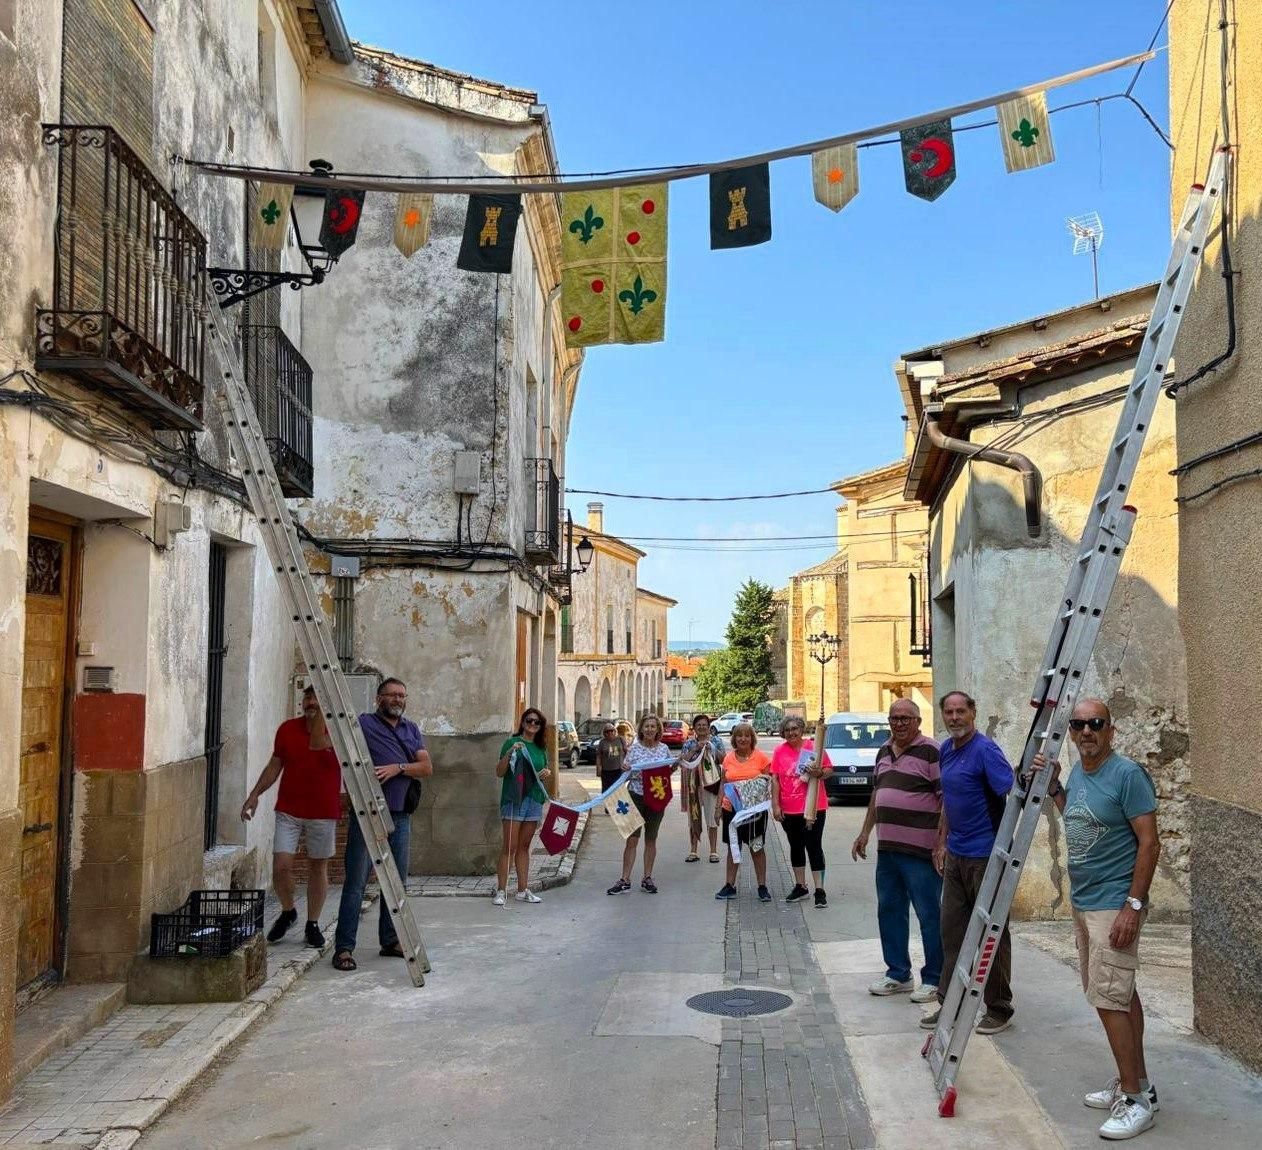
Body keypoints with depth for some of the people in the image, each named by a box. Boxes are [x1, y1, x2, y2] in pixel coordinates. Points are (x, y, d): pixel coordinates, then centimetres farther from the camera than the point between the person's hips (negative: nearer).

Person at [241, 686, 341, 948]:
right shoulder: (287, 729, 3)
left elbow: (317, 744, -27)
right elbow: (275, 765, 11)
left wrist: (322, 711, -25)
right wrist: (255, 794, 4)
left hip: (324, 813, -2)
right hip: (288, 811, 2)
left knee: (318, 868, 9)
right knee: (281, 866, -6)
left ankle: (313, 924, 23)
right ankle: (287, 912, 21)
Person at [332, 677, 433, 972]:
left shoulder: (412, 730, 16)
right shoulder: (362, 724, 0)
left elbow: (427, 767, 5)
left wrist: (398, 767, -9)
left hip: (400, 815, 6)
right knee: (356, 881, -6)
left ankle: (390, 940, 23)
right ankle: (344, 947, -2)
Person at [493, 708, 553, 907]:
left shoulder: (541, 748, 14)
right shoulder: (512, 742, -4)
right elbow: (499, 773, -8)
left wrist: (547, 774, 1)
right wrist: (509, 753, -22)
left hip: (534, 800, 6)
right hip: (513, 799, -6)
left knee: (524, 847, 11)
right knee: (509, 847, -7)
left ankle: (523, 890, 15)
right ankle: (500, 891, -2)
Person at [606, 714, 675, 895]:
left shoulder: (664, 749, 5)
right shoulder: (634, 748, -1)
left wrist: (674, 767, -7)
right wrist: (626, 770, -20)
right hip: (636, 795, -2)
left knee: (651, 839, 10)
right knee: (631, 839, -3)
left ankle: (647, 878, 19)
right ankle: (625, 879, 0)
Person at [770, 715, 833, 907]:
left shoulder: (814, 747, -4)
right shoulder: (779, 751, 2)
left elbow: (829, 770, 1)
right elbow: (775, 779, 2)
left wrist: (819, 773, -21)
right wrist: (775, 805, -3)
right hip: (789, 810, 3)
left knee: (814, 847, -3)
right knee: (796, 847, 15)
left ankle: (819, 890, 1)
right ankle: (800, 887, 27)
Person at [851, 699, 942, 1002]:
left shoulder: (931, 751, -9)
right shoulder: (884, 752, 15)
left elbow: (947, 797, -14)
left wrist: (941, 842, -19)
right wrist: (865, 832, 22)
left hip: (921, 851, -8)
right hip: (887, 849, 8)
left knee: (929, 916, 0)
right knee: (889, 911, 14)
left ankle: (934, 980, 10)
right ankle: (898, 974, 26)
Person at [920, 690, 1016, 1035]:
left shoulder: (985, 750, -15)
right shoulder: (946, 750, 10)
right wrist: (942, 842, 21)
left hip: (986, 855, -8)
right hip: (955, 854, 8)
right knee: (952, 929, 12)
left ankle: (999, 1009, 15)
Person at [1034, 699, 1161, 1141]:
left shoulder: (1127, 774, -16)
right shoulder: (1077, 772, 8)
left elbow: (1149, 842, -18)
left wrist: (1133, 905, -22)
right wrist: (1053, 786, 10)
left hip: (1114, 905, -9)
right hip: (1082, 902, 9)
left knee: (1109, 999, -8)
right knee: (1121, 994, 16)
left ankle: (1136, 1100, 2)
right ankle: (1135, 1083, 27)